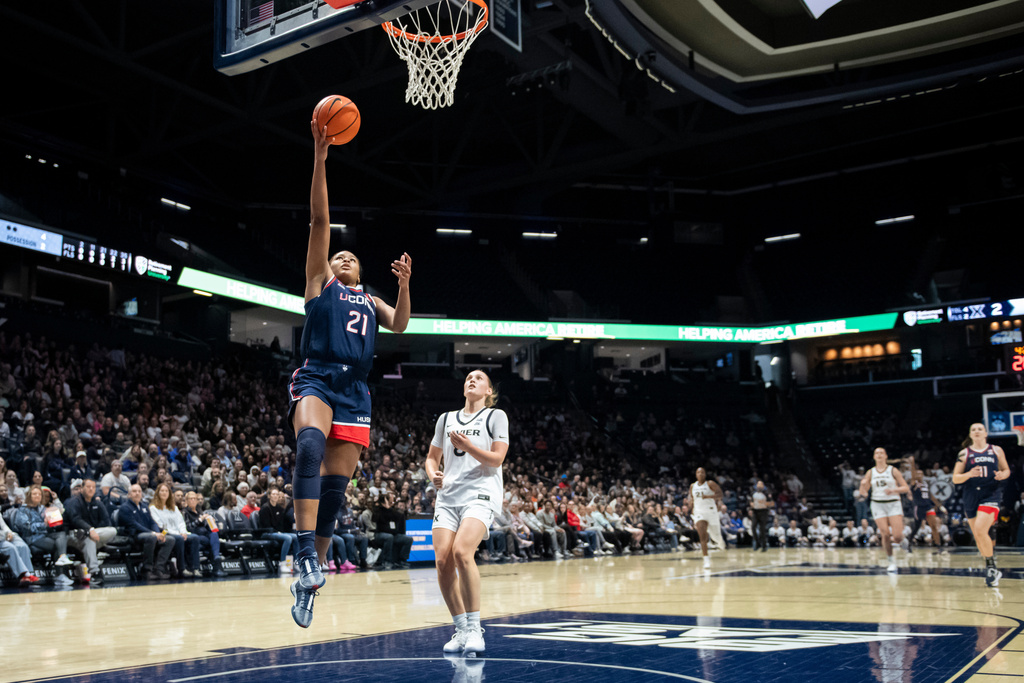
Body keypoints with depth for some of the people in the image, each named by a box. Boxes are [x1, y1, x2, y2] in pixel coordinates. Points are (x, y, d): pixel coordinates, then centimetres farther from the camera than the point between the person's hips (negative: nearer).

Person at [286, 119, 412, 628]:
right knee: (310, 448, -33)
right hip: (316, 380, -4)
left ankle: (309, 580, 10)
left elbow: (399, 326, 8)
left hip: (355, 392, 4)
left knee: (335, 486, 0)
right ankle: (306, 554, -37)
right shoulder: (320, 283, 17)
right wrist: (319, 159, 1)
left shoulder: (371, 301, 27)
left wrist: (403, 286, -8)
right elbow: (319, 219, 8)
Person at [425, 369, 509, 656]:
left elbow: (496, 459, -2)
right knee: (442, 561, -11)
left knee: (461, 551, -27)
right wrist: (434, 475, 1)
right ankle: (461, 629, 6)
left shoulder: (496, 416, 7)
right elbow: (432, 457, 24)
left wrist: (468, 446, -17)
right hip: (448, 496, 5)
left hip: (480, 494, -4)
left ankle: (474, 627, -15)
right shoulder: (446, 419, 20)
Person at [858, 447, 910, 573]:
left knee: (897, 536, -13)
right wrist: (863, 485, -15)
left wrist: (893, 490, -18)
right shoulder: (870, 473, 7)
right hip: (878, 505, 1)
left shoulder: (893, 470, 1)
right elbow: (863, 493, 7)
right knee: (885, 535, -10)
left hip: (893, 504, -1)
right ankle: (891, 562, 8)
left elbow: (906, 488, -1)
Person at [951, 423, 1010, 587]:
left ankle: (991, 568, -6)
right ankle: (991, 570, 26)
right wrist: (969, 474, -16)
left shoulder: (996, 450, 7)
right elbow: (955, 479, 4)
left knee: (980, 531, -21)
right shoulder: (964, 453, 6)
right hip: (971, 496, 3)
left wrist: (1002, 475, -7)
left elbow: (1006, 469, 16)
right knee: (978, 536, 8)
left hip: (991, 494, -3)